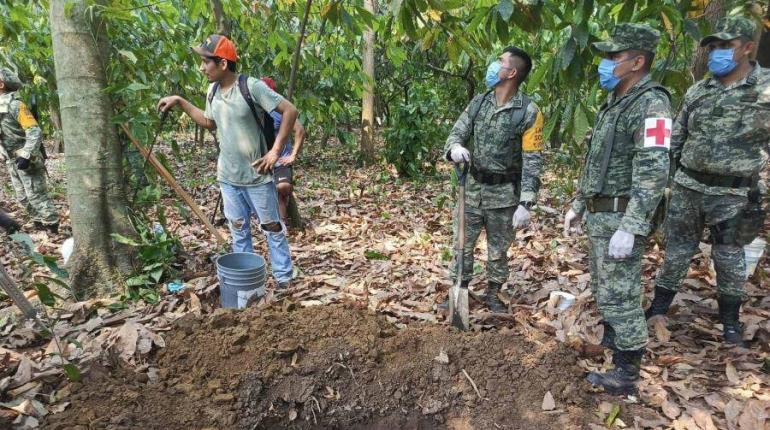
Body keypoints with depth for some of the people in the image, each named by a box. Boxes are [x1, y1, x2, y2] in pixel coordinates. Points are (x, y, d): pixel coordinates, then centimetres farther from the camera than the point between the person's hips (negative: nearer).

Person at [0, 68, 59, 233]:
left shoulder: (15, 105, -15)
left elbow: (35, 132, -21)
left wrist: (26, 156, -26)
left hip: (27, 161, -9)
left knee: (36, 195, -5)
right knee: (23, 198, 13)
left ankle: (52, 228, 2)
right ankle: (40, 225, 23)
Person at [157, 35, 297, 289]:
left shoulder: (251, 86, -17)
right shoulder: (213, 91, 4)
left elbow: (290, 111, -17)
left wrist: (276, 150, -18)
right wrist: (180, 102, 11)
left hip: (256, 176, -6)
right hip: (227, 177, 6)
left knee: (272, 228, 8)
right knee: (238, 229, 16)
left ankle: (284, 278, 22)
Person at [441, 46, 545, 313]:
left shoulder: (529, 112, -11)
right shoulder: (478, 103, 3)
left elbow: (533, 161, -13)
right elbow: (456, 134, 2)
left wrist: (525, 203, -19)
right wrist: (455, 148, -24)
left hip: (504, 193, -3)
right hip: (473, 188, 4)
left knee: (498, 249, 12)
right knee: (462, 244, 10)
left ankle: (493, 295, 32)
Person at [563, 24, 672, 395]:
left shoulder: (651, 104, -16)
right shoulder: (613, 104, 14)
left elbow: (653, 173, -24)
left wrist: (630, 229, -28)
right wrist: (578, 205, 20)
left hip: (621, 217, -9)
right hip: (599, 214, 9)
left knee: (620, 294, -2)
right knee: (603, 288, 21)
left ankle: (626, 372, 12)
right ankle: (611, 339, 40)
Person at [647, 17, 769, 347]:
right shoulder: (697, 92, 5)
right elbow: (676, 139, 11)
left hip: (732, 193, -3)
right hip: (687, 186, 3)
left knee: (728, 256, 10)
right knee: (677, 248, 11)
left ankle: (730, 319, 28)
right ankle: (659, 307, 24)